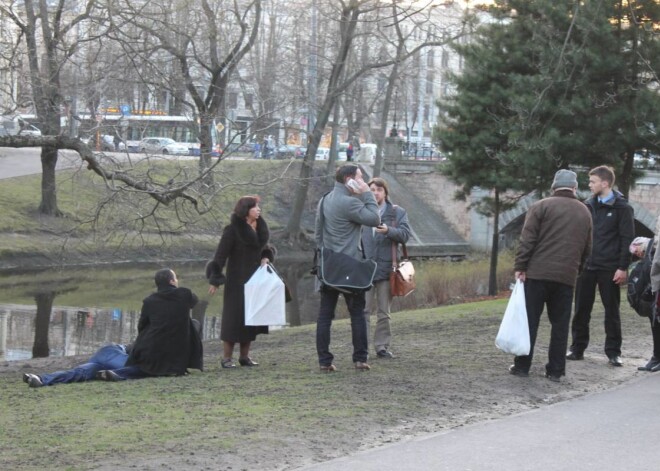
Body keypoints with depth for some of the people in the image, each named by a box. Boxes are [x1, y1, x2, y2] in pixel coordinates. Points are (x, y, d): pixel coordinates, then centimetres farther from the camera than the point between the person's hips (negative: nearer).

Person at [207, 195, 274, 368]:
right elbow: (221, 255, -14)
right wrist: (215, 280, -18)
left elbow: (264, 247, 22)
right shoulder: (233, 230, -12)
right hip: (237, 280, -7)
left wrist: (266, 257, -2)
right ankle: (227, 357, -1)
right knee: (234, 316, -6)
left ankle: (245, 356, 14)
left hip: (255, 279, 7)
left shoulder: (259, 228, 8)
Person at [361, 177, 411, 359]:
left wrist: (389, 230, -23)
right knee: (363, 310, -1)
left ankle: (382, 346, 13)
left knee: (383, 312, 7)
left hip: (386, 267, 1)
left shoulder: (397, 212, 7)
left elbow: (405, 234, -4)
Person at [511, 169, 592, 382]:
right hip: (567, 276, 3)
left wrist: (520, 267, -6)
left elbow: (527, 240, -8)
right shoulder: (584, 212, 14)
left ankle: (522, 365, 5)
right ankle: (556, 370, 7)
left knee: (529, 320, 3)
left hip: (537, 273, -3)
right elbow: (587, 249, 18)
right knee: (560, 324, 8)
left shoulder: (541, 206, -1)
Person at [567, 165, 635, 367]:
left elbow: (627, 239, -7)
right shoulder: (589, 206, 11)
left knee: (612, 311, 3)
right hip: (586, 266, 5)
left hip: (609, 268, -5)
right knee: (581, 310, 5)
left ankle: (613, 352, 8)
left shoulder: (622, 208, -4)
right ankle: (577, 348, 13)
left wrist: (623, 267, -14)